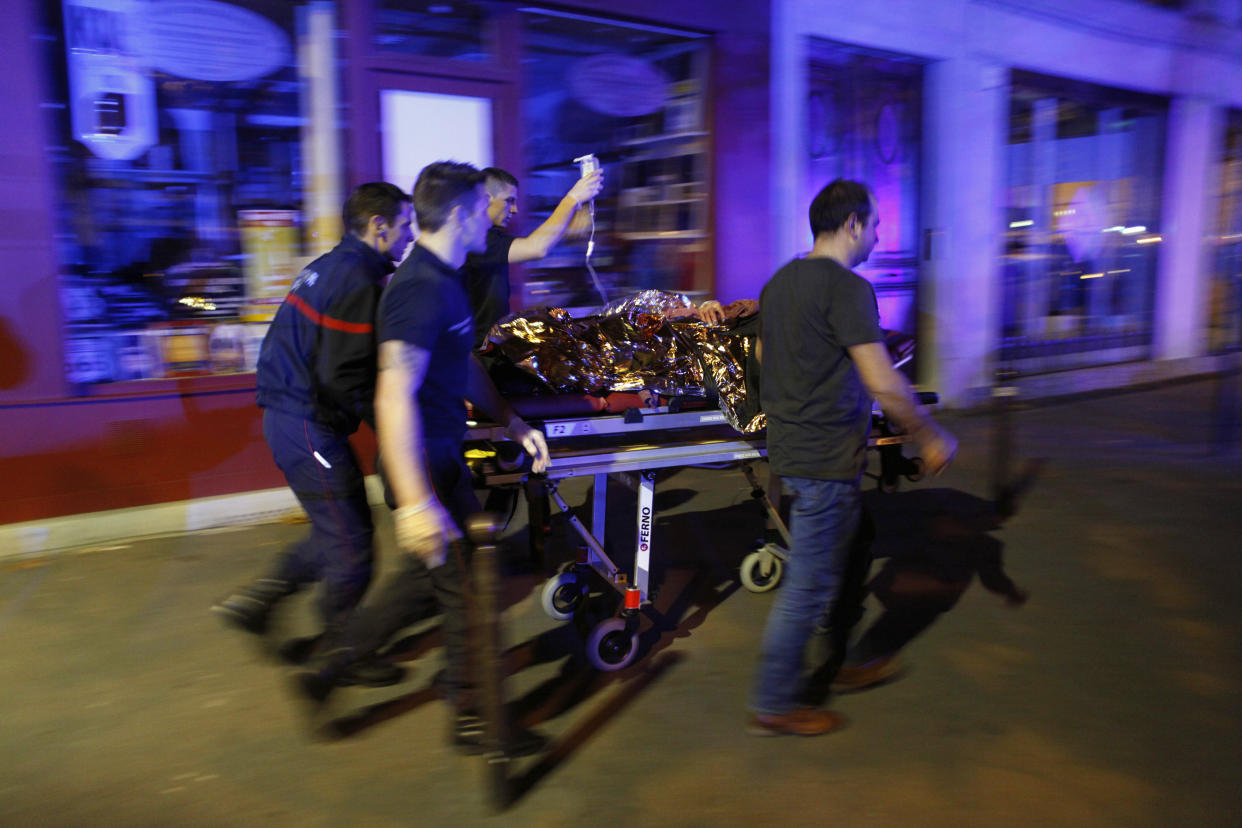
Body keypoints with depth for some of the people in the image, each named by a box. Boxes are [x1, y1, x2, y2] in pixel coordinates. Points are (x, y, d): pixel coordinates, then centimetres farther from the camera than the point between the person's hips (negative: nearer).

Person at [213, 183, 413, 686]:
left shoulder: (331, 267, 13)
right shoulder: (357, 280, -19)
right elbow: (344, 380, -24)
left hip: (290, 415, 10)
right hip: (310, 427, -10)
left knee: (338, 534, 20)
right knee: (350, 546, 2)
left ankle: (255, 601, 26)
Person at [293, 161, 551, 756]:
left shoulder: (444, 281, 11)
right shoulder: (421, 288, -22)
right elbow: (394, 398, -29)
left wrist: (515, 425, 18)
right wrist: (415, 503, -33)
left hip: (441, 456, 10)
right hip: (425, 470, -10)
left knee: (426, 580, 20)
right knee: (466, 587, 3)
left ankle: (326, 670, 32)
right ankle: (473, 719, 23)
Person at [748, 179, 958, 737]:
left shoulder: (779, 282, 10)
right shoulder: (847, 288, -18)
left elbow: (763, 357, 22)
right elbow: (885, 385, -23)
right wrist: (932, 438, -9)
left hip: (788, 448, 10)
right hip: (827, 459, -9)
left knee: (842, 555, 24)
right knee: (808, 586, 1)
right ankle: (772, 707, 13)